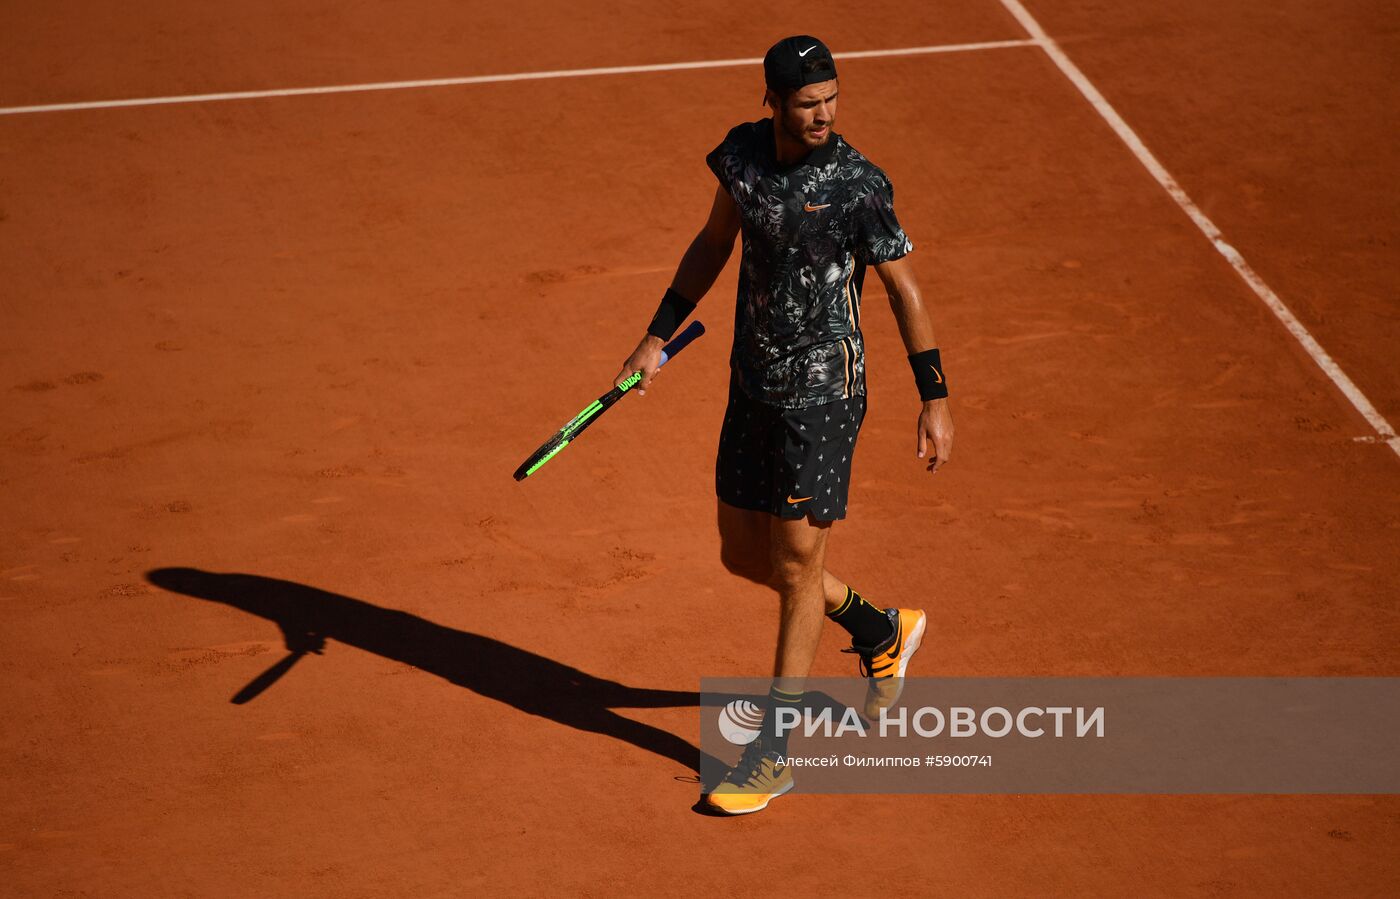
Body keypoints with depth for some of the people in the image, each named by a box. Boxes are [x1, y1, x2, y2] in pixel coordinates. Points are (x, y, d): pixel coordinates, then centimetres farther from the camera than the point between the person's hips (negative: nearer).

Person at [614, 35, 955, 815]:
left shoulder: (859, 187, -17)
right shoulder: (744, 153, -1)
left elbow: (905, 291, -9)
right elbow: (714, 244, 15)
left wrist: (936, 399, -9)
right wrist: (658, 338, 14)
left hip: (824, 398, -7)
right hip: (753, 389, 7)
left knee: (797, 566, -1)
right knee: (744, 555, 13)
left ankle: (773, 754, 10)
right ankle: (882, 634, 37)